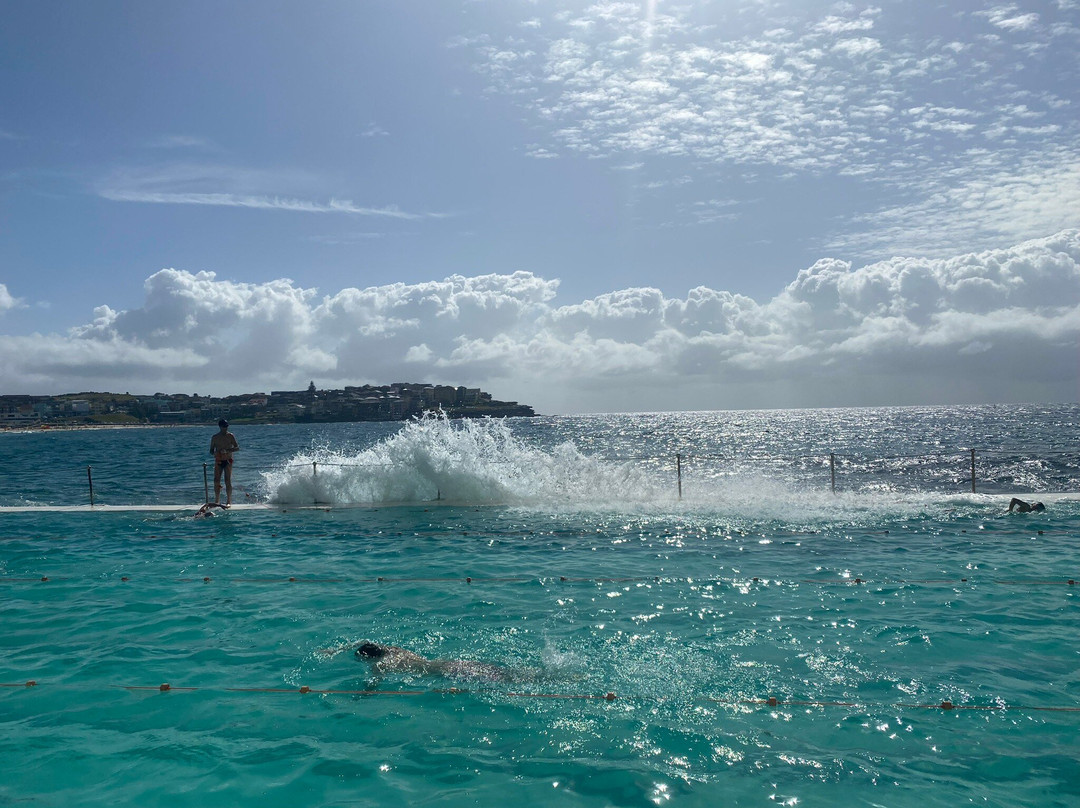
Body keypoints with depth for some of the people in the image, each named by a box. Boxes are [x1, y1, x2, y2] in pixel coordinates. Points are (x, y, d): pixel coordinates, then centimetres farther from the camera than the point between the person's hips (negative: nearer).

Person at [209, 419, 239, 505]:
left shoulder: (230, 436, 0)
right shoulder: (215, 437, 6)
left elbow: (237, 448, -4)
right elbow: (211, 450, 10)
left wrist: (228, 450, -21)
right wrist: (214, 453, -14)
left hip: (228, 461, -2)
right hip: (218, 461, 2)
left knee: (228, 481, -7)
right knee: (216, 481, -3)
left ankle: (229, 501, -3)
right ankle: (216, 501, 6)